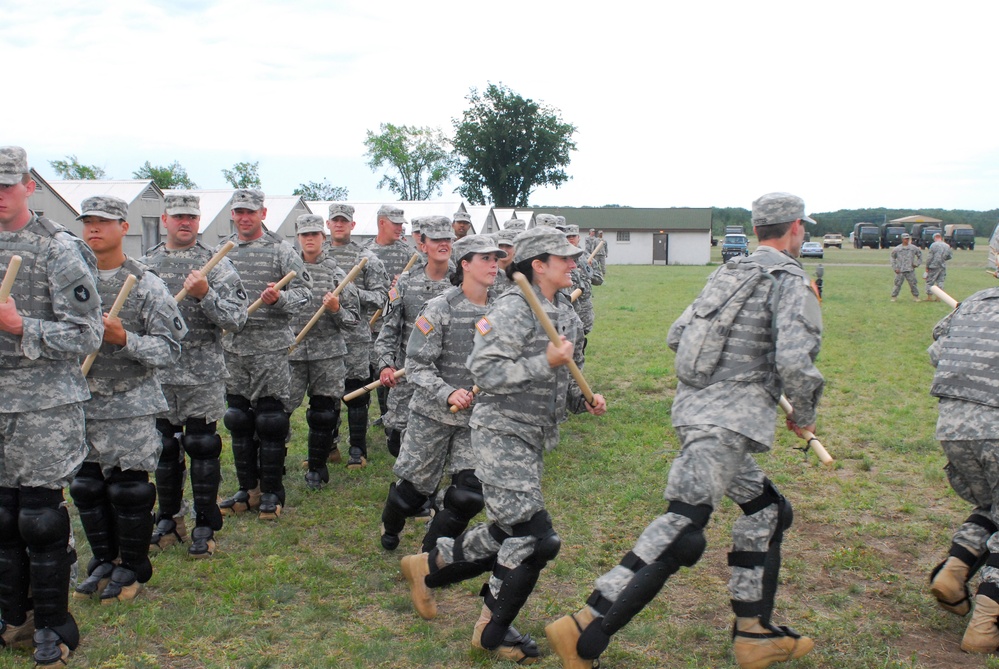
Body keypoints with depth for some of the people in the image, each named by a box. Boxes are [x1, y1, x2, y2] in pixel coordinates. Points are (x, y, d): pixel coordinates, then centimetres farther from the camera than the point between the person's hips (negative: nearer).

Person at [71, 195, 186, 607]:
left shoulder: (146, 284, -6)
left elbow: (169, 350, -9)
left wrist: (124, 338, -21)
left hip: (130, 406, -4)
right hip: (80, 403, 4)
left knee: (129, 489, 2)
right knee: (86, 488, 11)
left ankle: (132, 569, 20)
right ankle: (104, 562, 29)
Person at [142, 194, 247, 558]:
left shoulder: (217, 264, -2)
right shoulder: (144, 264, 8)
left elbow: (235, 318, -10)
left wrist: (205, 294, -24)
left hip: (204, 376, -3)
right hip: (157, 374, 4)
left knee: (203, 448, 2)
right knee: (163, 449, 13)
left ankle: (205, 527, 14)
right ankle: (169, 521, 29)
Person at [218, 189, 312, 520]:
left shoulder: (281, 250, -1)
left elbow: (304, 292, -4)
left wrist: (279, 298, -21)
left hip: (271, 347, -5)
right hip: (232, 347, 5)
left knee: (270, 420, -1)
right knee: (238, 421, 10)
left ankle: (272, 492, 12)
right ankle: (248, 489, 23)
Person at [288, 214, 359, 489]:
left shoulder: (337, 273, 3)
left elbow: (353, 320, 2)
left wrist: (336, 309, -15)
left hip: (328, 353, -1)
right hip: (290, 350, 1)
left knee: (324, 412, 5)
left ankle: (317, 468, 21)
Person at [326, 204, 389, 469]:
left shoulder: (366, 257, 1)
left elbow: (381, 295, -2)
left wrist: (354, 292, -16)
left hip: (356, 337, -3)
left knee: (356, 394, 2)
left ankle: (358, 449, 13)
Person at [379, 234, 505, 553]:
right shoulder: (441, 308, -13)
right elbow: (417, 365, -13)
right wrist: (448, 393, -25)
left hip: (480, 417, 3)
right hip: (434, 413, -3)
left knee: (470, 493, -5)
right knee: (415, 485, 12)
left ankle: (431, 553, 19)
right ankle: (390, 526, 46)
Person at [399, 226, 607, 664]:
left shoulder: (568, 317, 11)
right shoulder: (513, 309, -15)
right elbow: (484, 372, -24)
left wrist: (584, 401, 2)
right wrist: (545, 362, -26)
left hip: (534, 439, 9)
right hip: (502, 433, -9)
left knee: (507, 534, 16)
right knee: (534, 537, -9)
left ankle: (428, 567, 36)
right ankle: (492, 632, 11)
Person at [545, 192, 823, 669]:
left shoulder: (727, 274, 17)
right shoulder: (790, 281, -6)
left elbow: (676, 336, 18)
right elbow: (795, 362, -19)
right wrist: (804, 415, -1)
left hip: (692, 408, 9)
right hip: (726, 422, -9)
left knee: (765, 510, 21)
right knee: (680, 531, -11)